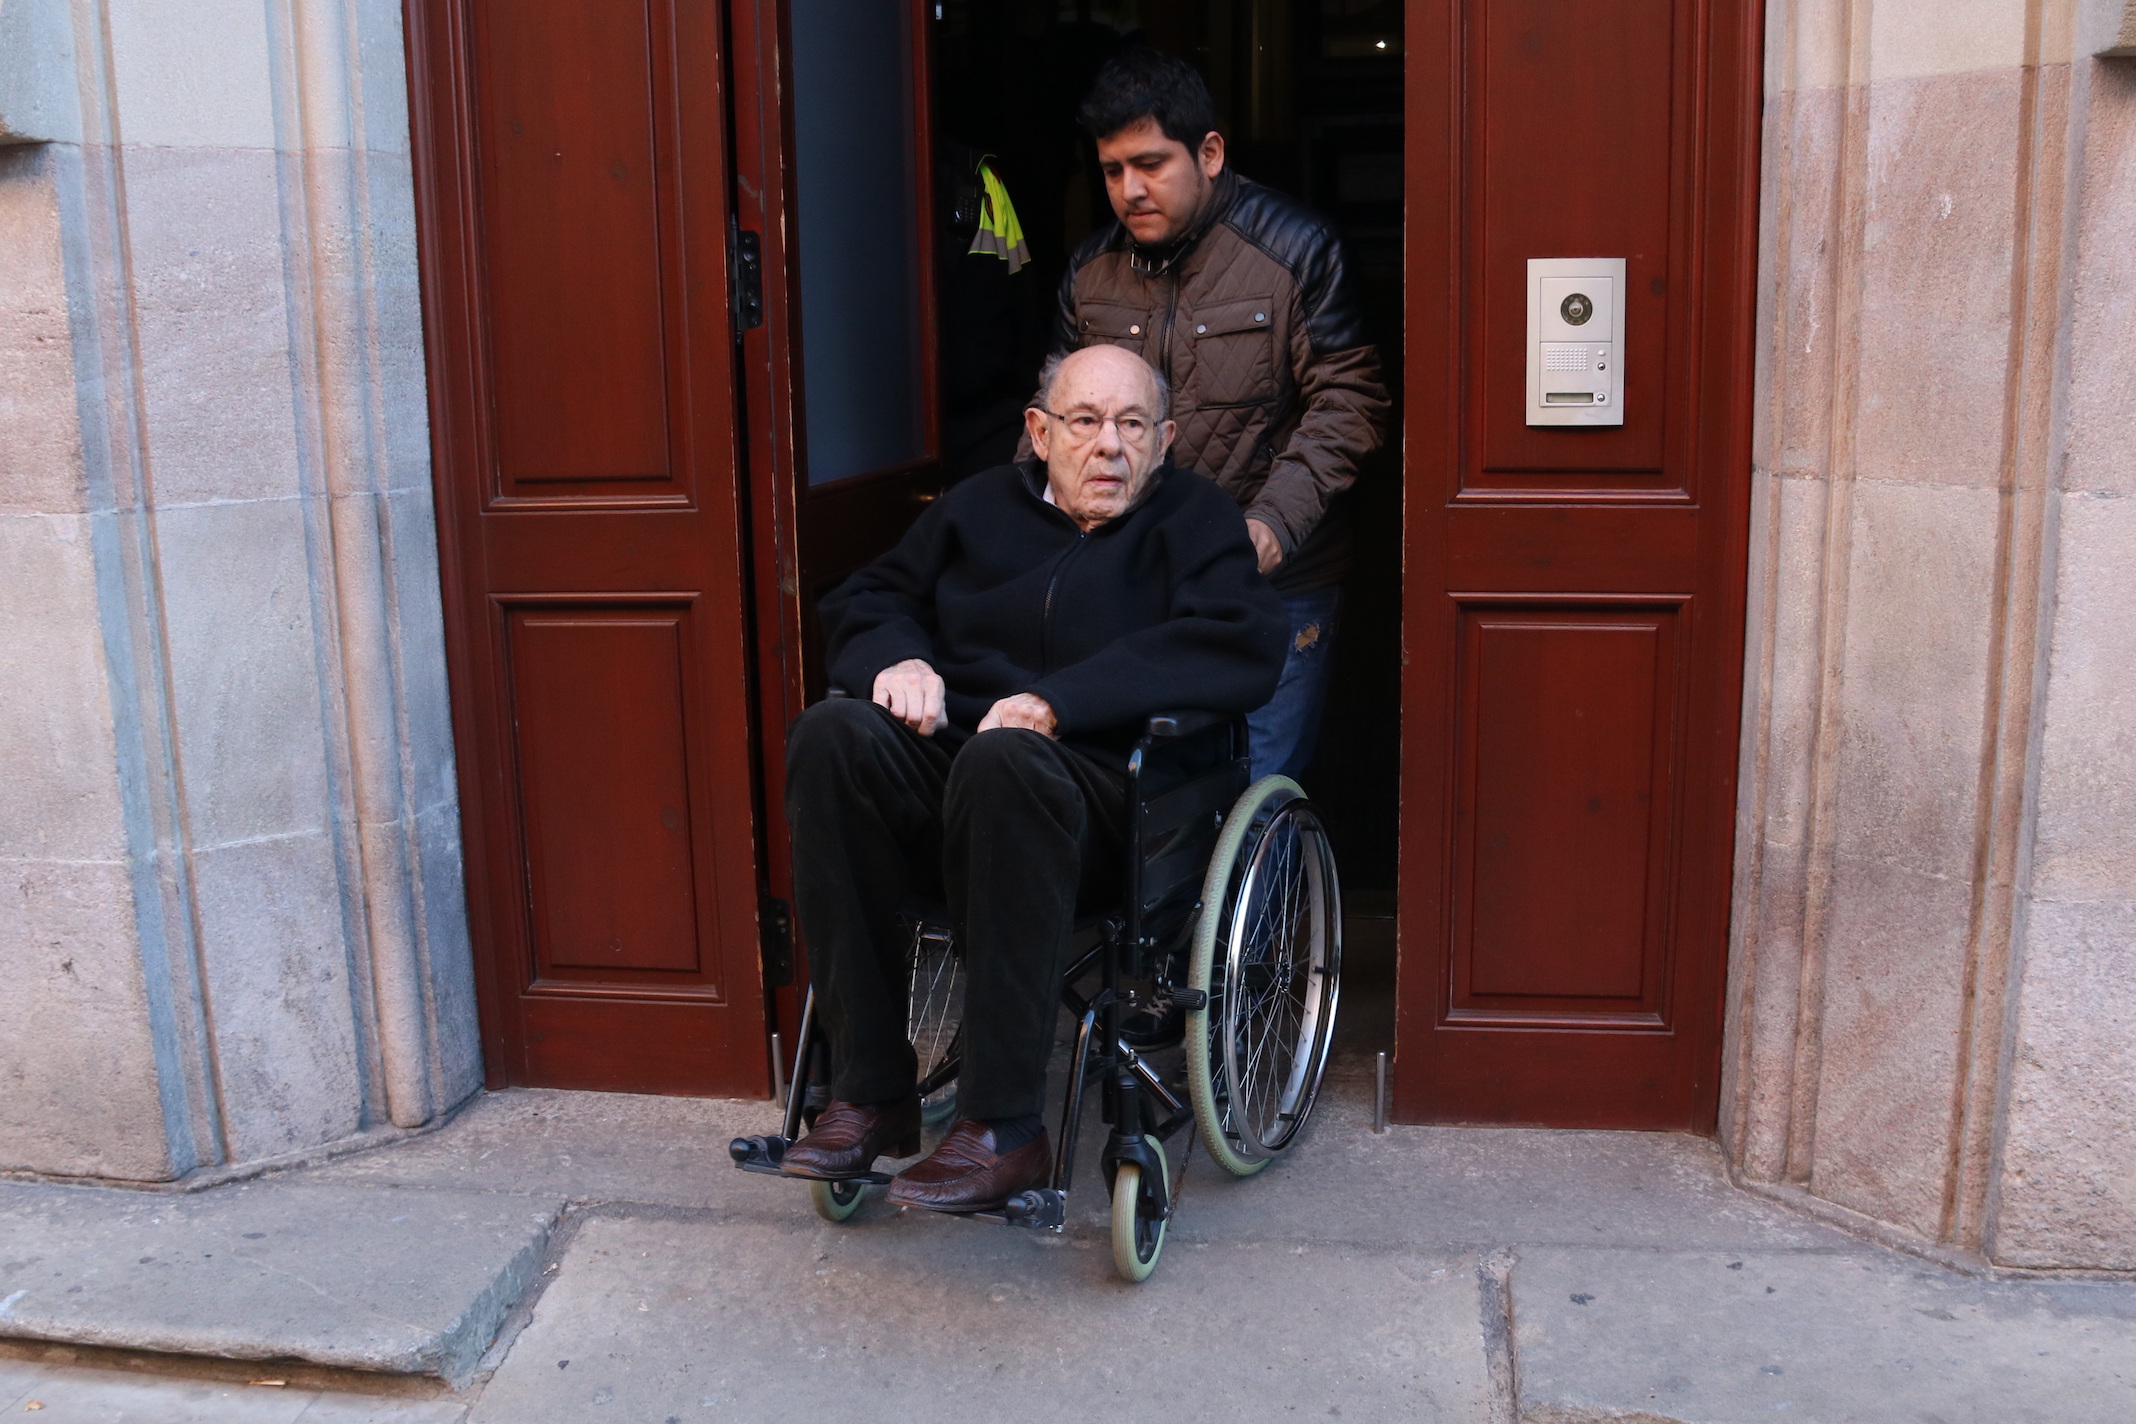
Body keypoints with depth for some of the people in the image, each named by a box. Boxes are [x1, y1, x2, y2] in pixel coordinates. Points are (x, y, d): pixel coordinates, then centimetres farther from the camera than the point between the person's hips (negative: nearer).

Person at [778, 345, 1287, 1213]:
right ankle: (870, 1092, -24)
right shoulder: (981, 506, 25)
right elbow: (862, 601, 26)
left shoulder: (1194, 520, 13)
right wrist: (898, 657, 0)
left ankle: (1004, 1128, -32)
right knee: (832, 733, -28)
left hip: (1099, 791, -4)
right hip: (941, 774, 4)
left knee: (1004, 761, -38)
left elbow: (1243, 648, -6)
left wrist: (1059, 702, -16)